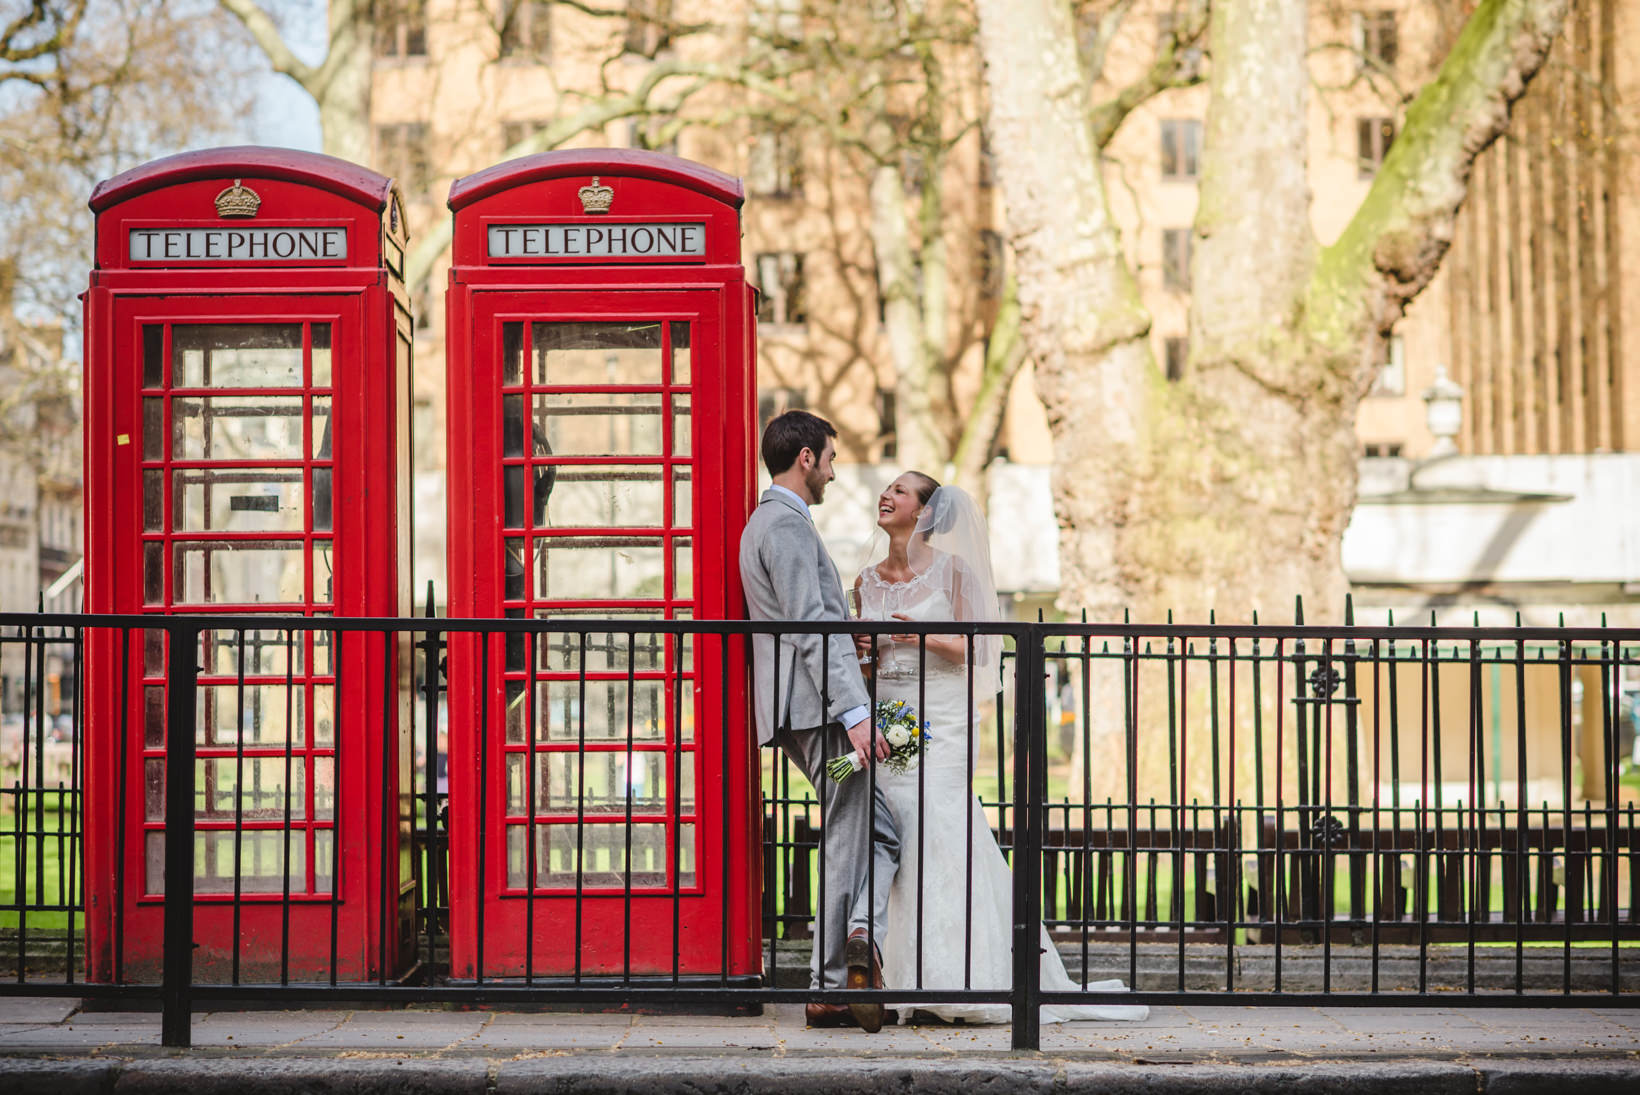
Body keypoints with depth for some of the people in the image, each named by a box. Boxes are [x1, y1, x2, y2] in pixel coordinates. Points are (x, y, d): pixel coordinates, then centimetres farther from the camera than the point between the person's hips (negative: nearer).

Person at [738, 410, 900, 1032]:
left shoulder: (766, 523, 23)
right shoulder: (787, 525, -11)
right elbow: (812, 626, -20)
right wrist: (854, 712, -24)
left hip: (800, 709, 10)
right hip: (819, 707, -10)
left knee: (877, 831, 8)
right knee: (848, 841, -7)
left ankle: (860, 935, -6)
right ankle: (831, 983, -8)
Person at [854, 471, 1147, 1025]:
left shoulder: (952, 569, 0)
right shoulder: (867, 581, 14)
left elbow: (980, 649, -3)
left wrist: (925, 638, -16)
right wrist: (861, 651, 0)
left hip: (938, 724, -5)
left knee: (935, 836, -14)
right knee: (889, 844, -3)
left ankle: (953, 980, -8)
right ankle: (908, 982, 2)